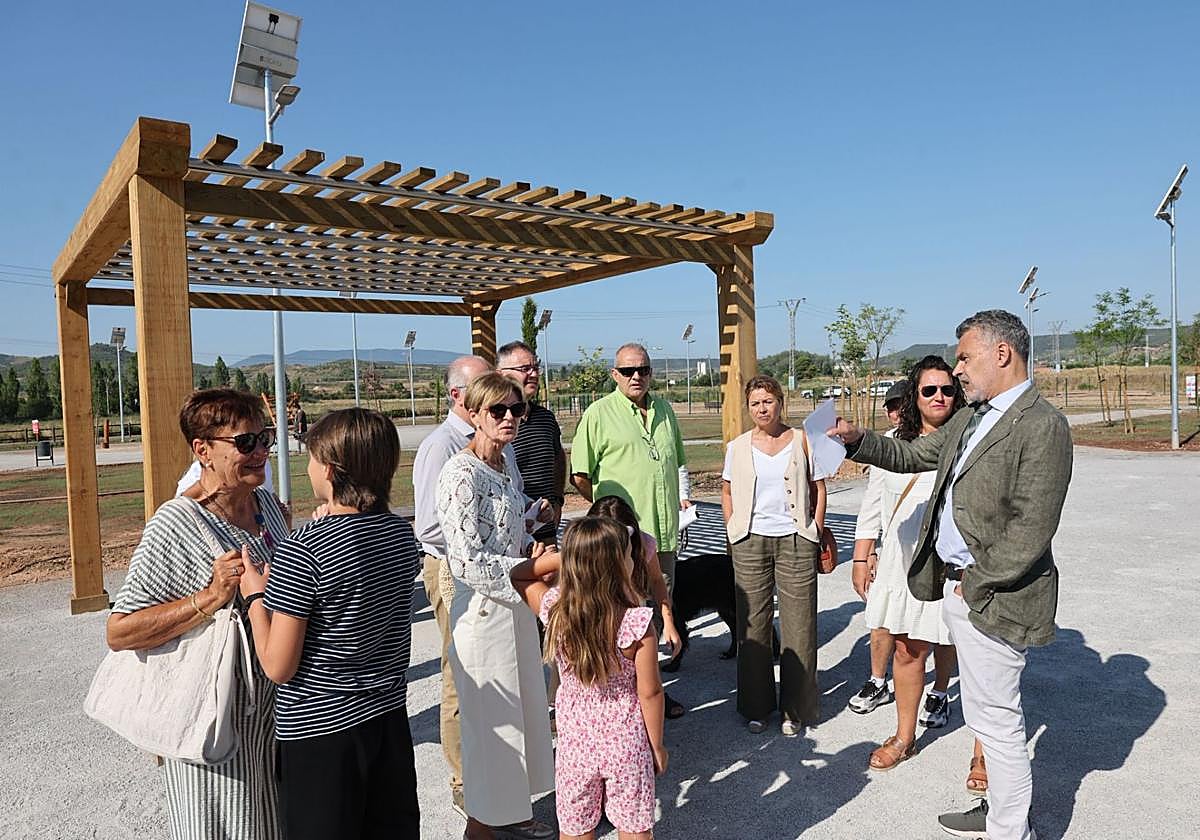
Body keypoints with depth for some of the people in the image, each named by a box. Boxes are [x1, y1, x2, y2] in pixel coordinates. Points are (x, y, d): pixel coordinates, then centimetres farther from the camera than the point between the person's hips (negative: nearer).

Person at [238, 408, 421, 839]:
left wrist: (255, 596, -3)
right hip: (390, 717, 6)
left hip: (318, 730, -6)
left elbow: (278, 667, -17)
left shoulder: (303, 549, -22)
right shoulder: (401, 534, -3)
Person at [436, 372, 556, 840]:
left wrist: (533, 550, 1)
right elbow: (468, 562, -24)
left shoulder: (505, 461, 8)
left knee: (523, 710, 19)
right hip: (482, 612, -9)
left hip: (516, 606, 9)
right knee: (490, 719, 7)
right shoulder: (462, 473, -19)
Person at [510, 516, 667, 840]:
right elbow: (649, 693, -14)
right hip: (626, 743, -2)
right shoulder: (638, 623, -24)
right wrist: (657, 745, 1)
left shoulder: (554, 611, -16)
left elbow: (519, 575, 4)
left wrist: (566, 556, -5)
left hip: (575, 740, 2)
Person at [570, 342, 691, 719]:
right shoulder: (599, 413, -6)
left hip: (663, 532, 6)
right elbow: (579, 477, -7)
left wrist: (683, 496, 17)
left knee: (656, 610, 16)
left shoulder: (665, 410, 13)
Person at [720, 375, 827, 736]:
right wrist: (733, 534, 6)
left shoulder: (802, 441, 2)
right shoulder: (738, 446, 5)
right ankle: (756, 706, 21)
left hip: (795, 541, -1)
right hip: (750, 543, 1)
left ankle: (794, 709, 17)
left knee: (798, 625, 2)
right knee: (752, 624, 7)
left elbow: (818, 488, 7)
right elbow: (727, 492, 14)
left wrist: (815, 533, 2)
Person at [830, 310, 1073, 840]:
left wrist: (974, 584, -15)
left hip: (992, 596, -9)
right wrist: (856, 440, 4)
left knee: (997, 720, 4)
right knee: (987, 713, 21)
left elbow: (1031, 530, -21)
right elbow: (909, 456, 20)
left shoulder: (1042, 427, -16)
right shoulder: (970, 419, 12)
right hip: (958, 584, 9)